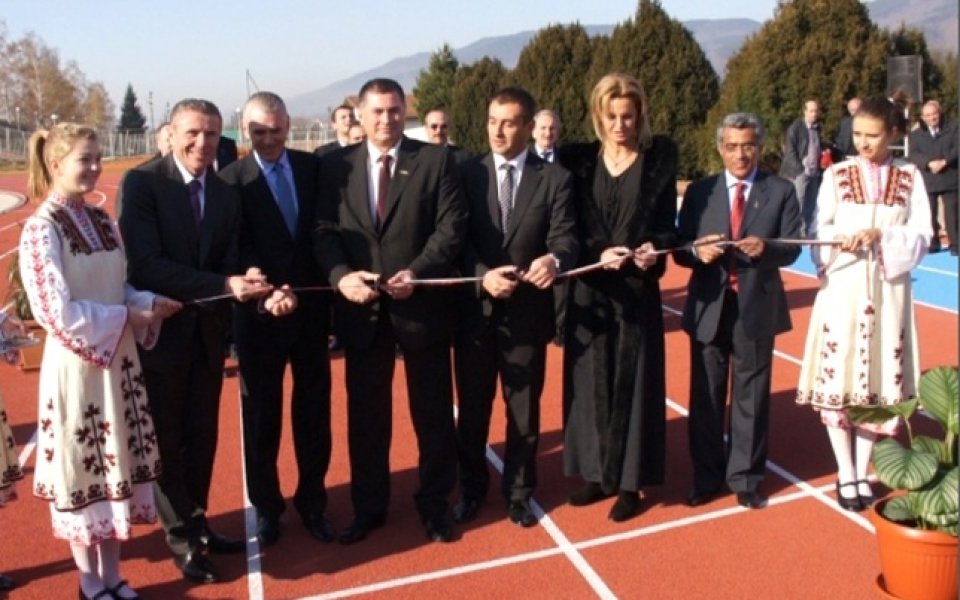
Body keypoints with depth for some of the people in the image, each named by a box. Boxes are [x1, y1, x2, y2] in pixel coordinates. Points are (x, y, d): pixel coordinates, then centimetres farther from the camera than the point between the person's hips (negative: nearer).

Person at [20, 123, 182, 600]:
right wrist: (126, 317, -14)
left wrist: (148, 303, -5)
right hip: (76, 364, -6)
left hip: (119, 359, 7)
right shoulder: (41, 229, -13)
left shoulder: (101, 220, 8)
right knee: (82, 471, 7)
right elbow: (57, 312, -18)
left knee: (117, 465, 14)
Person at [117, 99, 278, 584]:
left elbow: (228, 266, -2)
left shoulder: (226, 195, 3)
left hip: (207, 333, 5)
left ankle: (196, 524, 37)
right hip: (161, 331, -5)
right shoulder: (141, 182, -15)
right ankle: (182, 536, 28)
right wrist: (224, 285, -29)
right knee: (167, 440, 10)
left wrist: (260, 292, -23)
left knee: (202, 437, 18)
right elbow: (145, 264, -24)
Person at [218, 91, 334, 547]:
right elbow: (240, 249, -14)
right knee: (261, 415, 11)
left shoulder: (313, 167, 3)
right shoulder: (232, 179, -6)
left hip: (312, 307, 3)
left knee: (314, 410, 11)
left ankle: (312, 500, 28)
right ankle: (265, 505, 28)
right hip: (260, 313, -2)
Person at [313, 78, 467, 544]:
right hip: (362, 308, 2)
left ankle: (434, 503, 27)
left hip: (422, 304, -1)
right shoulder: (335, 165, 5)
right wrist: (341, 275, -19)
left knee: (432, 411, 10)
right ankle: (368, 506, 29)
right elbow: (324, 231, 0)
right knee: (365, 414, 13)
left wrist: (417, 273, -20)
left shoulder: (435, 160, 0)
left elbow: (452, 226, -7)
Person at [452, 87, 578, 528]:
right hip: (474, 310, 1)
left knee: (524, 410, 13)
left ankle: (518, 491, 33)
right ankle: (472, 488, 35)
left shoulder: (554, 178, -1)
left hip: (527, 311, 0)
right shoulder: (466, 173, 0)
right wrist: (482, 275, -22)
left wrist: (553, 260, -34)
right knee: (472, 408, 15)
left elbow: (565, 238, -10)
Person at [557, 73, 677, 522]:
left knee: (634, 382, 3)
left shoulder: (658, 159, 1)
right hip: (589, 290, 2)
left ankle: (630, 480, 14)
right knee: (591, 380, 8)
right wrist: (598, 255, -18)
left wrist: (653, 250, -20)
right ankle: (598, 472, 22)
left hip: (637, 290, -2)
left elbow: (667, 225, 0)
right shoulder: (578, 160, 4)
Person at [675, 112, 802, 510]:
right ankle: (707, 477, 25)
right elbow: (680, 249, 1)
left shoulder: (781, 192, 2)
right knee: (706, 398, 9)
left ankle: (746, 478, 24)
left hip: (756, 309, -1)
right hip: (709, 307, 1)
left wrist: (766, 247, -26)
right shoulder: (699, 191, 4)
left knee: (751, 398, 9)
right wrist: (698, 252, -21)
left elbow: (792, 249, -5)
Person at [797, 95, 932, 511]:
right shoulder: (836, 175, 2)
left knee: (878, 380, 6)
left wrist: (882, 236, -18)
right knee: (836, 379, -1)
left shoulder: (910, 177, 3)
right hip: (842, 288, 0)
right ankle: (846, 473, 13)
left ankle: (862, 471, 20)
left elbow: (922, 235, -1)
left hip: (888, 290, 1)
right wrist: (838, 241, -21)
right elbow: (820, 232, 1)